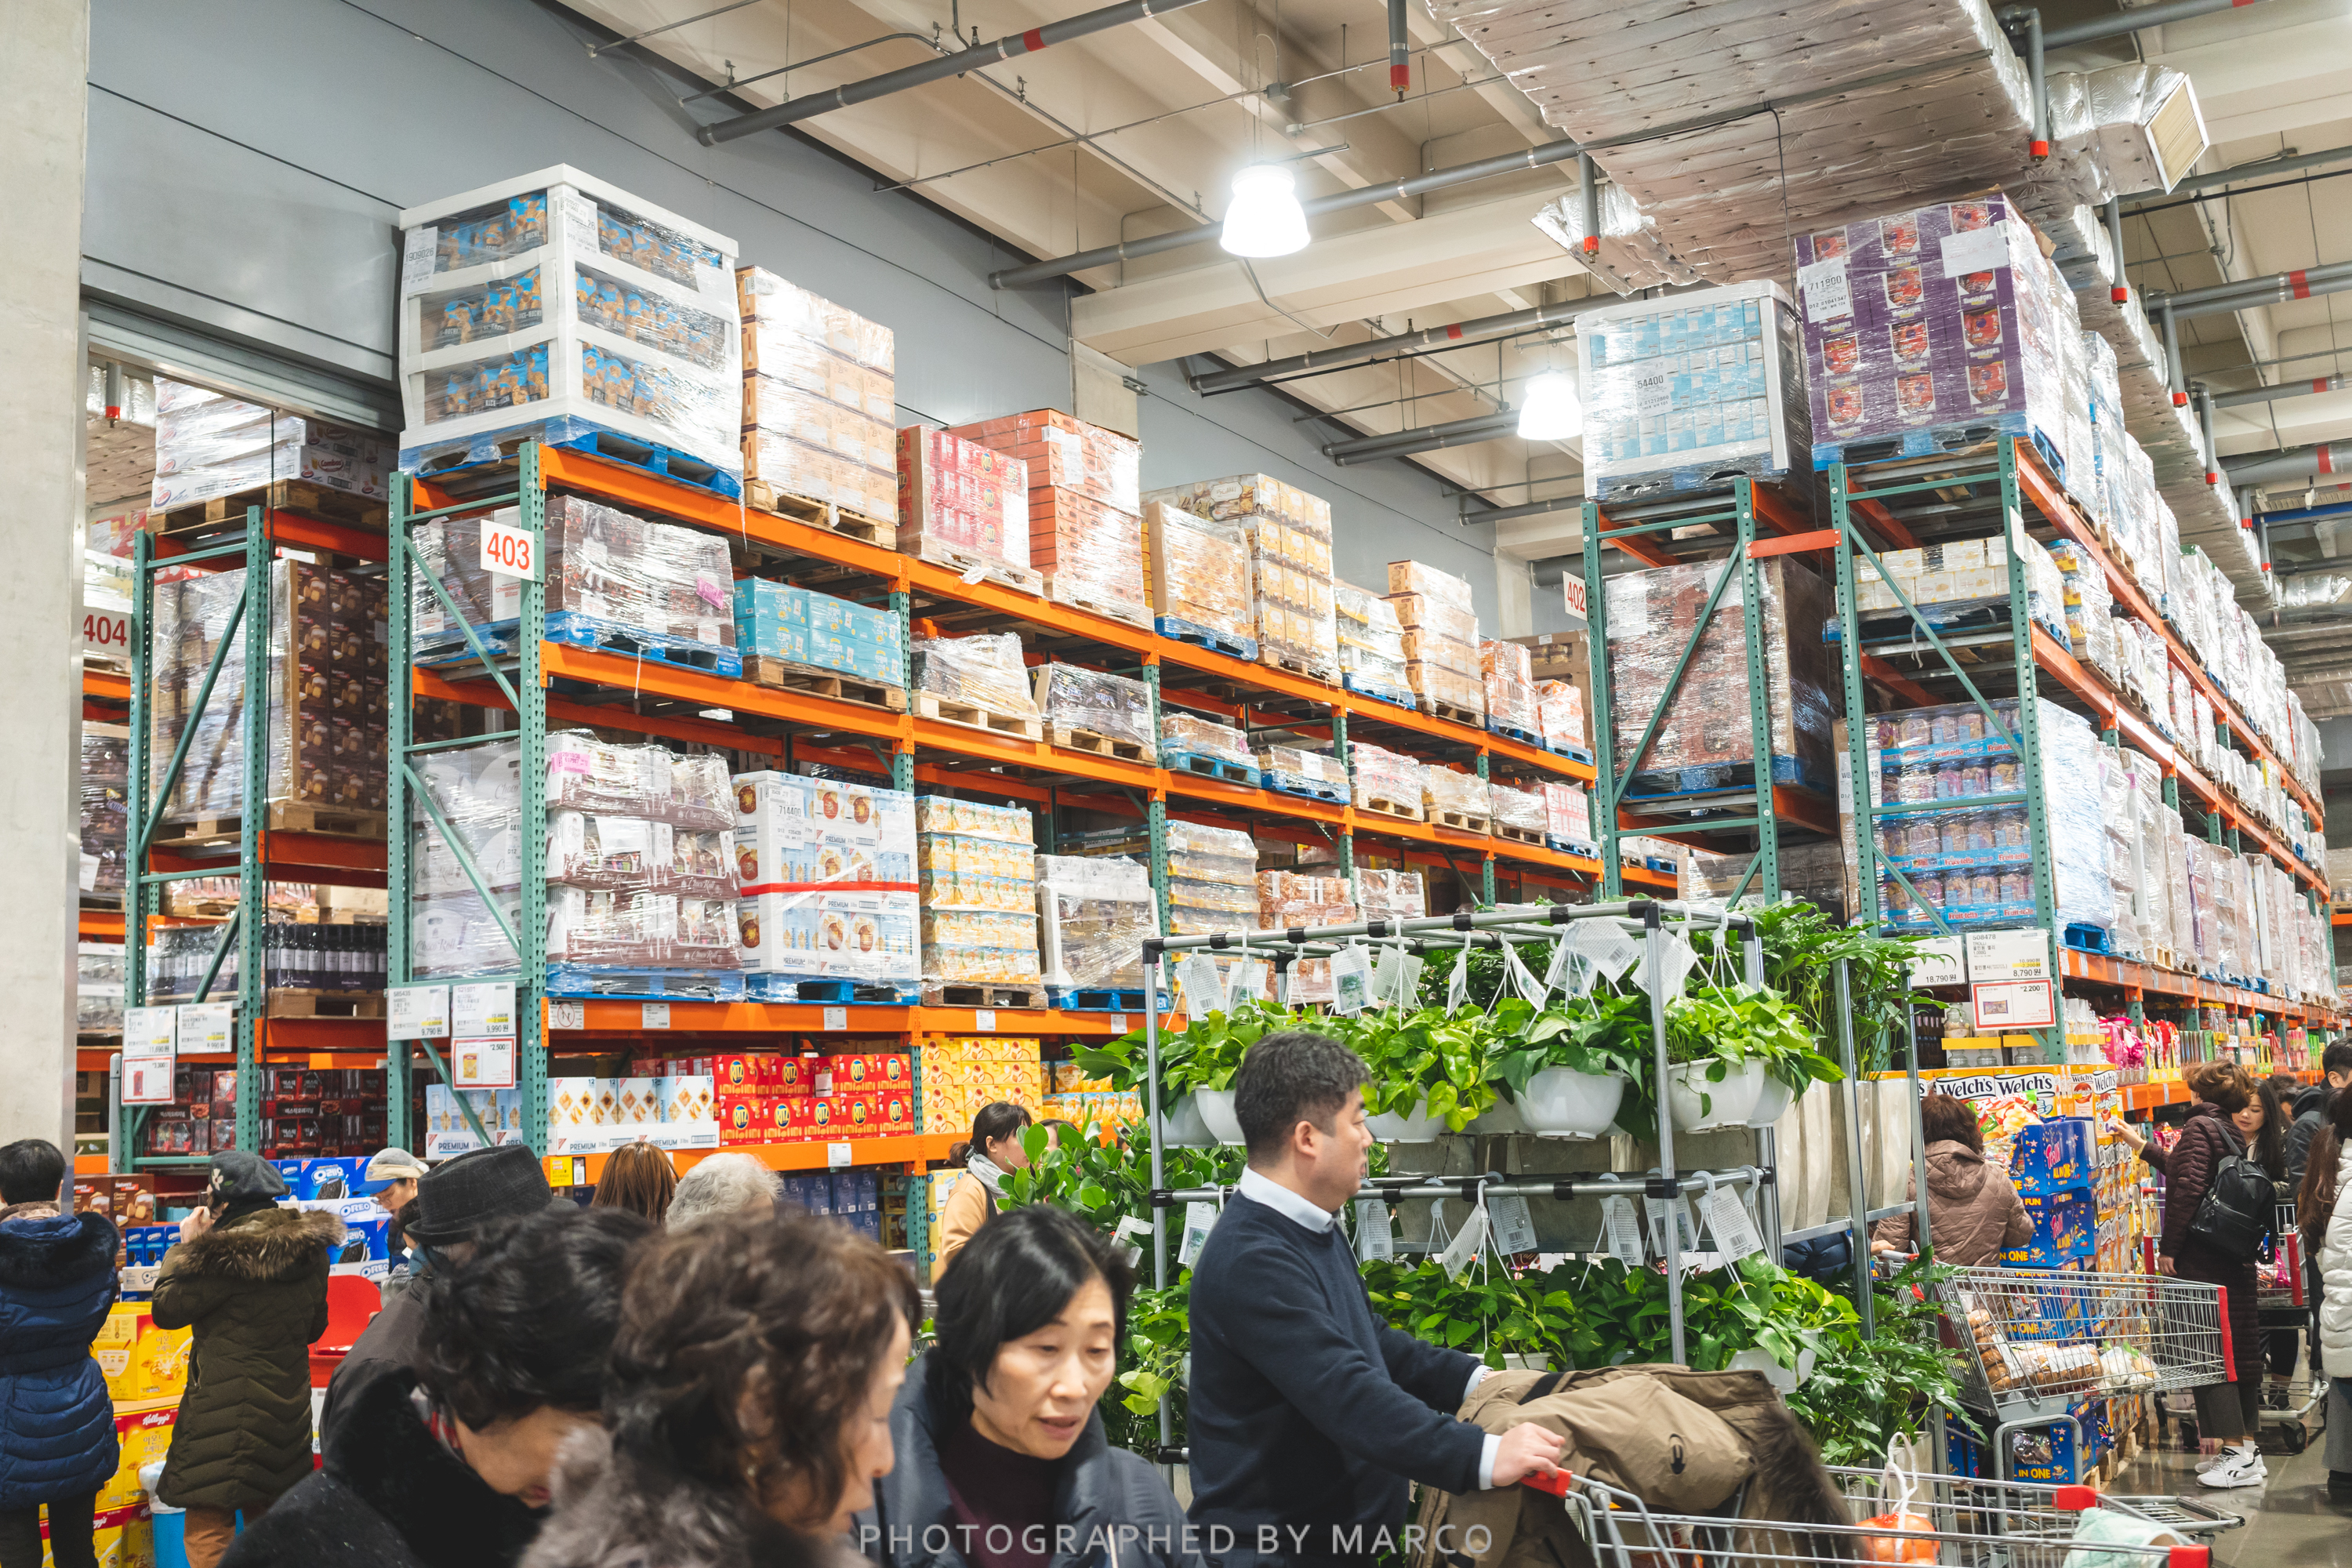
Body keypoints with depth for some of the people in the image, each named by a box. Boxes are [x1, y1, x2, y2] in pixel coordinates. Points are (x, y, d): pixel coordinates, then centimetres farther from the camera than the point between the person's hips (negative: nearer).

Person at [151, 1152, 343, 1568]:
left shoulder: (225, 1255, -19)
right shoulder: (312, 1248, 4)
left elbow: (166, 1308, -8)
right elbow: (314, 1327, 14)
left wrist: (185, 1246, 0)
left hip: (226, 1414, -7)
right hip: (287, 1405, 7)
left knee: (207, 1533, 0)